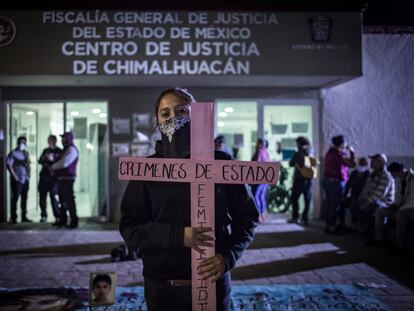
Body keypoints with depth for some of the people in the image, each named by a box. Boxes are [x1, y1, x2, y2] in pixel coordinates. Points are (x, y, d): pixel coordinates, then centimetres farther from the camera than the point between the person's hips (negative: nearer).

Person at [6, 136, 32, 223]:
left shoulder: (26, 153, 14)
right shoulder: (13, 153, -6)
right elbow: (9, 165, -12)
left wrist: (28, 174, 9)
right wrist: (14, 176, -15)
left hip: (25, 179, 6)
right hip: (17, 180, -6)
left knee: (24, 198, 9)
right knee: (15, 198, -4)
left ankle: (24, 217, 17)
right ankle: (13, 218, 1)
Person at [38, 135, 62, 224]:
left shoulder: (59, 151, 2)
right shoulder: (45, 150, 17)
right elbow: (40, 161, 15)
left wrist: (52, 159, -18)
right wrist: (43, 158, -5)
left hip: (53, 177, -5)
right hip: (43, 177, 5)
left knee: (53, 197, -10)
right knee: (42, 197, 5)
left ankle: (57, 217, -6)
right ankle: (43, 215, 18)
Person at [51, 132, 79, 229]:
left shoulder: (71, 149, -10)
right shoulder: (66, 149, 22)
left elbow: (64, 163, -20)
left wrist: (53, 166, -4)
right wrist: (54, 170, 10)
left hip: (68, 178, -10)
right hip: (62, 178, 10)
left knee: (69, 200, -10)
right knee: (62, 200, 13)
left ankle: (74, 221, -7)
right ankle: (62, 220, 20)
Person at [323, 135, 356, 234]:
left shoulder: (330, 152, 11)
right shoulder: (338, 154, -17)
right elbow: (352, 164, -19)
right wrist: (352, 152, -6)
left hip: (327, 180, 9)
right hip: (337, 182, -9)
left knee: (329, 204, 14)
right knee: (336, 205, -2)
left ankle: (328, 225, 20)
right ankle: (332, 226, 1)